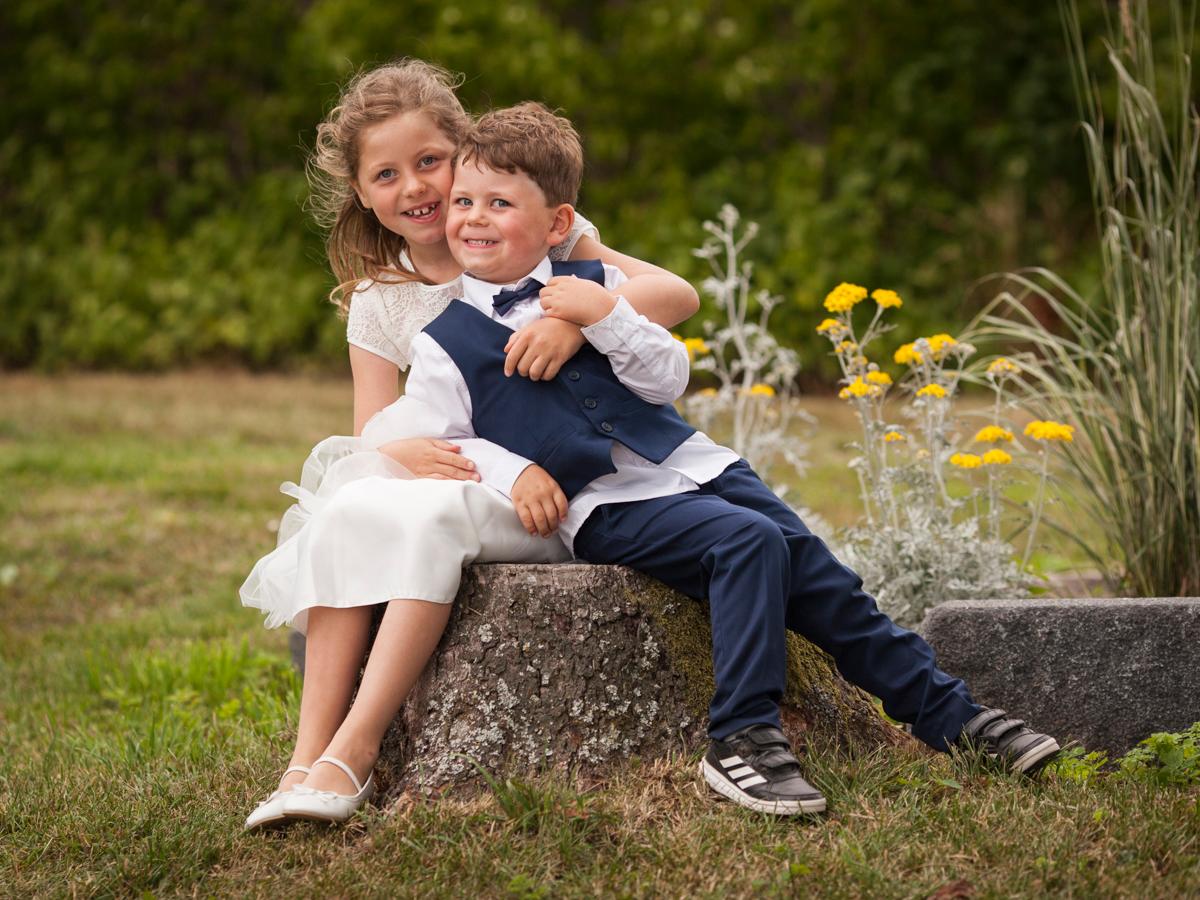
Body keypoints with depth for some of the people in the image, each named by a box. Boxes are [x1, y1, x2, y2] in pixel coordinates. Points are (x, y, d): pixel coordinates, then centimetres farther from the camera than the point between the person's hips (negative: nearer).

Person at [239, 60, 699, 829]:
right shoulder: (377, 303, 10)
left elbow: (676, 293, -11)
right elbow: (374, 436, 3)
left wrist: (578, 318, -30)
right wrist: (406, 453, -22)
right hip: (444, 474, 4)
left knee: (429, 516, -35)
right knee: (347, 509, -28)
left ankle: (353, 752, -35)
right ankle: (309, 756, -33)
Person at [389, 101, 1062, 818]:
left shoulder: (587, 283, 10)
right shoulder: (445, 343, 0)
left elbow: (669, 379, 4)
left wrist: (605, 317, -12)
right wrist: (512, 472, -14)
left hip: (690, 465, 5)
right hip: (605, 509, -5)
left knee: (821, 578, -4)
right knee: (748, 543, -29)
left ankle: (950, 712, 6)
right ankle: (743, 738, -27)